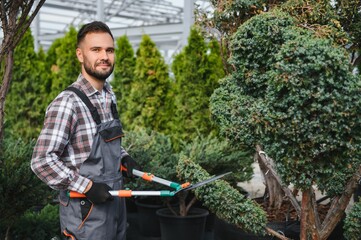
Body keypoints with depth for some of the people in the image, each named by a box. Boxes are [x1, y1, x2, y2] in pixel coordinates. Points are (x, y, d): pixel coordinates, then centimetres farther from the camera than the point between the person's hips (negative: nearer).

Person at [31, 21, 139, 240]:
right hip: (86, 212, -7)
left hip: (116, 203, 8)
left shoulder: (109, 96, 6)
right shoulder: (67, 103, -19)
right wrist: (87, 187, -21)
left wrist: (123, 156, 3)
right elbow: (42, 161, -21)